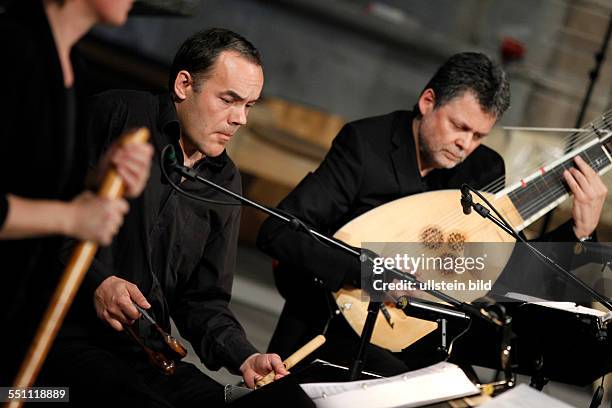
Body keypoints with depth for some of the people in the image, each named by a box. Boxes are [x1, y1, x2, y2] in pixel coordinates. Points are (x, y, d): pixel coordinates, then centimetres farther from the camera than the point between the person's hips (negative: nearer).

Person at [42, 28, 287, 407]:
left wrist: (244, 357, -6)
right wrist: (95, 280, -19)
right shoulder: (116, 115, -4)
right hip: (68, 336, -6)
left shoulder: (225, 184, 13)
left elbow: (203, 299, 12)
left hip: (146, 351, 6)